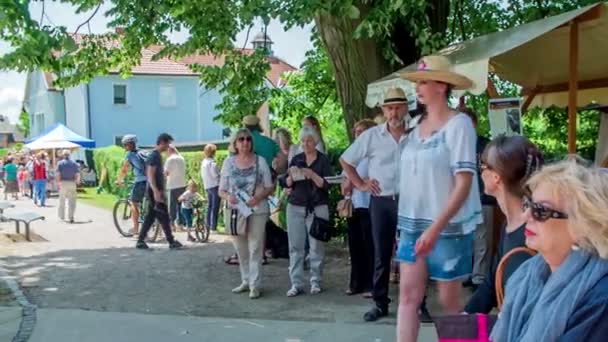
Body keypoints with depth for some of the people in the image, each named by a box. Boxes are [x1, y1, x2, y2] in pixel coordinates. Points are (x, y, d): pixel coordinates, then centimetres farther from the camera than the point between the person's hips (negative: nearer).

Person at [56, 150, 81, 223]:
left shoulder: (60, 163, 0)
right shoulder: (74, 163, 4)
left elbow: (58, 174, -9)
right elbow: (78, 174, -1)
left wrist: (58, 182, -3)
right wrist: (77, 181, 13)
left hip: (63, 183, 0)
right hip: (72, 183, 0)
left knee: (62, 200, 12)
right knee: (72, 201, 2)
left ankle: (62, 216, 19)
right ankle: (71, 217, -6)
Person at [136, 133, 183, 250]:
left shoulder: (156, 155, 16)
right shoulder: (154, 156, -15)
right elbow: (150, 175, -22)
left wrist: (161, 191, 25)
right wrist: (156, 191, -27)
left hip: (157, 192, 10)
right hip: (155, 192, -10)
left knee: (150, 217, 10)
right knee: (164, 217, -3)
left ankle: (140, 241, 13)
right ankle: (171, 242, 3)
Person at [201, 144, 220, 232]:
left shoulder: (203, 162, 9)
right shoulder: (212, 163, -16)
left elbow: (202, 175, 14)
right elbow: (215, 175, -16)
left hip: (207, 186, 8)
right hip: (215, 186, -8)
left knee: (209, 206, 15)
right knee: (215, 207, -5)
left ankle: (208, 224, 19)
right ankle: (213, 226, -5)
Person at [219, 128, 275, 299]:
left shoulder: (260, 161, 1)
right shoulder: (228, 162, 5)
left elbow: (270, 187, 2)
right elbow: (221, 190, 7)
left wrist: (258, 197, -17)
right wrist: (228, 197, -16)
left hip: (257, 211, -3)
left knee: (255, 249, -5)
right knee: (241, 250, 11)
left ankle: (255, 285, 0)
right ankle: (246, 281, 24)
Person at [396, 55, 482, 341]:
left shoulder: (458, 124, -10)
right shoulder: (418, 125, 8)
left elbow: (464, 183, -16)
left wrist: (436, 228, -22)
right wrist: (406, 221, 11)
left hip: (448, 227, -5)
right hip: (413, 224, 6)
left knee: (449, 301, 6)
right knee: (408, 295, 2)